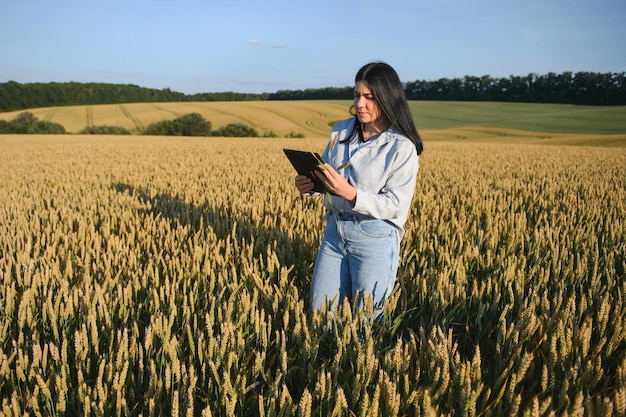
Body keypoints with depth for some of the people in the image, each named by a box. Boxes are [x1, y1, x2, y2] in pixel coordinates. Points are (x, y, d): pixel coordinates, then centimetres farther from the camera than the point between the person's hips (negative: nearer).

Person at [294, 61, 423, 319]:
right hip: (334, 232, 5)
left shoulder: (402, 147, -11)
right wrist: (308, 185, -11)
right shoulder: (341, 131, 4)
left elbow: (395, 205, -15)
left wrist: (350, 193, -28)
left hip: (374, 240, -5)